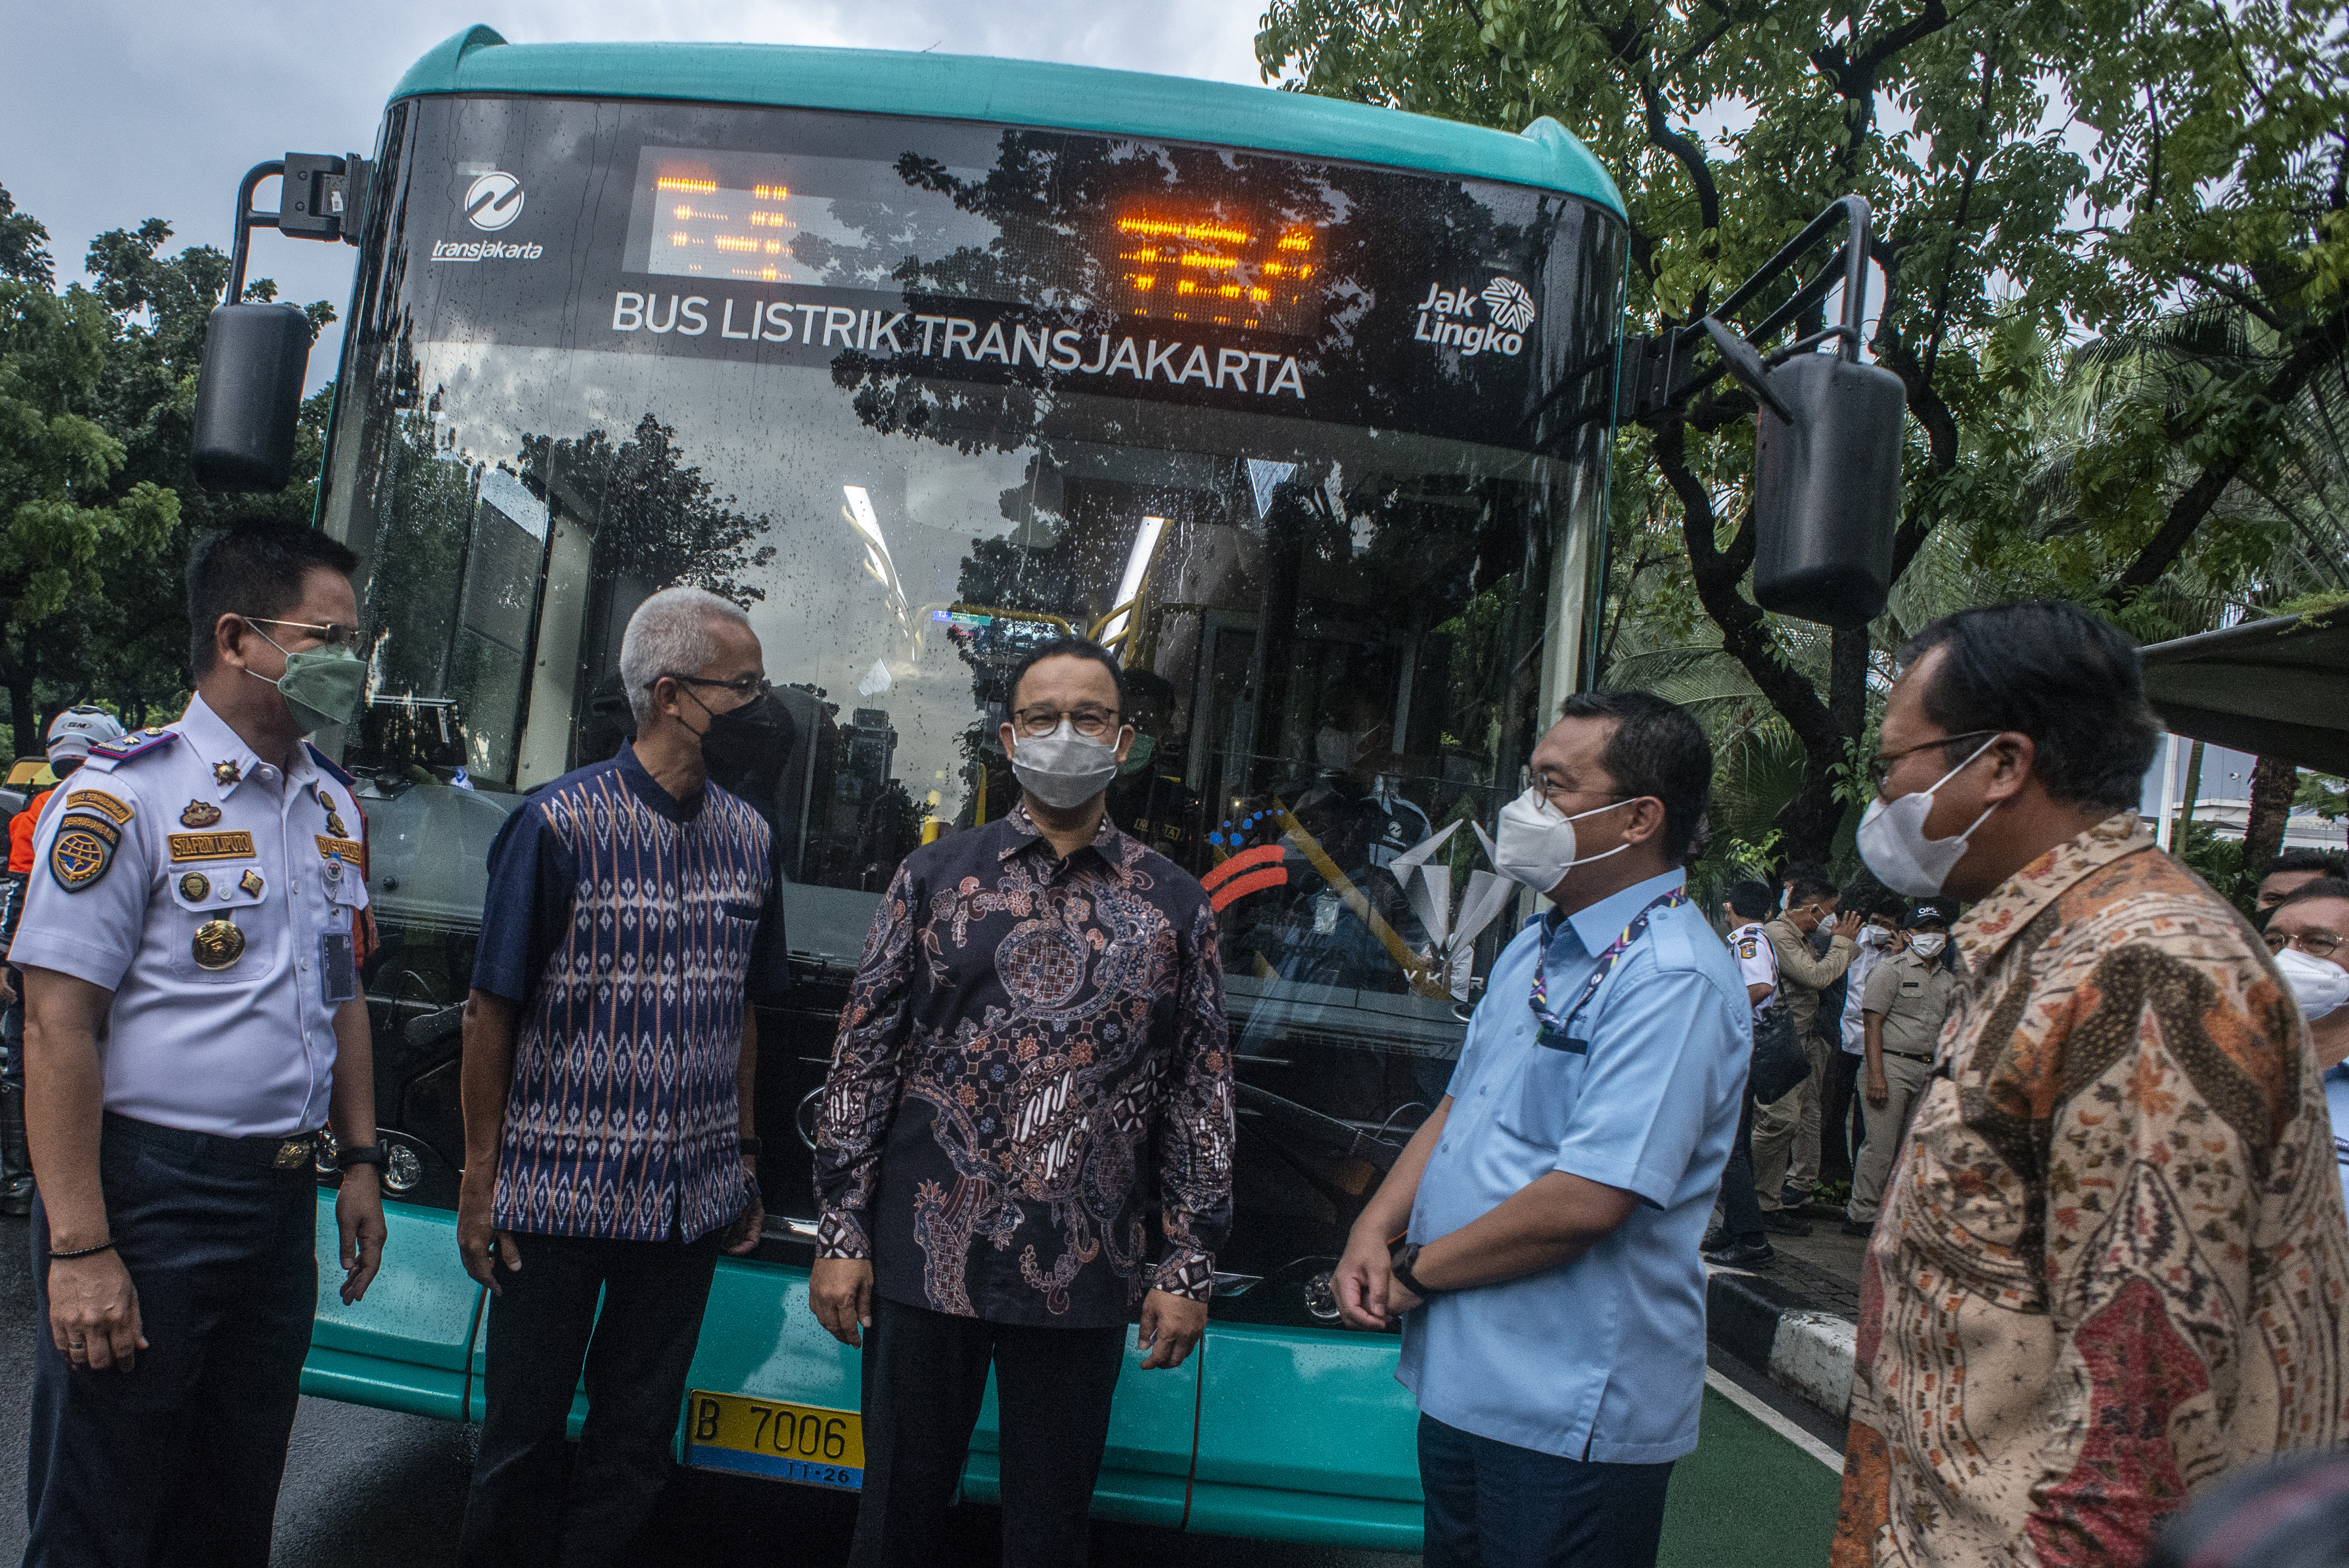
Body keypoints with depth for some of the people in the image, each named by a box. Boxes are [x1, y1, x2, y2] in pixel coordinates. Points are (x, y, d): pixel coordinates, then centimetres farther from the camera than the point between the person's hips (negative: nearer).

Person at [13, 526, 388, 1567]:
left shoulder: (332, 806, 11)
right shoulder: (126, 798, -12)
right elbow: (59, 1025, -16)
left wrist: (359, 1161, 15)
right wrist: (80, 1248, -19)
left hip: (283, 1202, 7)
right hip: (149, 1197, -6)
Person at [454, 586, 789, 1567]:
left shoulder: (748, 839, 6)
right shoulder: (561, 823, -10)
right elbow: (492, 1010, -6)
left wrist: (744, 1160, 13)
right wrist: (480, 1181, -5)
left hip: (691, 1202, 4)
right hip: (557, 1195, -4)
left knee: (636, 1438, 13)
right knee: (525, 1432, 8)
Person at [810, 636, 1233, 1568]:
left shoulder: (1175, 907, 4)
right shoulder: (933, 878, 3)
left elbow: (1202, 1095, 5)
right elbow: (864, 1057, 3)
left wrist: (1186, 1268, 1)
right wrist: (840, 1232, -1)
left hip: (1084, 1278, 0)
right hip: (924, 1258, 0)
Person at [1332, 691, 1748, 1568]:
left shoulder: (1673, 982, -21)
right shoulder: (1536, 948, 11)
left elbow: (1586, 1200, -26)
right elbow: (1459, 1109, 16)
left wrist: (1420, 1270, -14)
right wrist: (1374, 1230, 0)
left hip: (1567, 1417, -8)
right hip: (1461, 1375, 9)